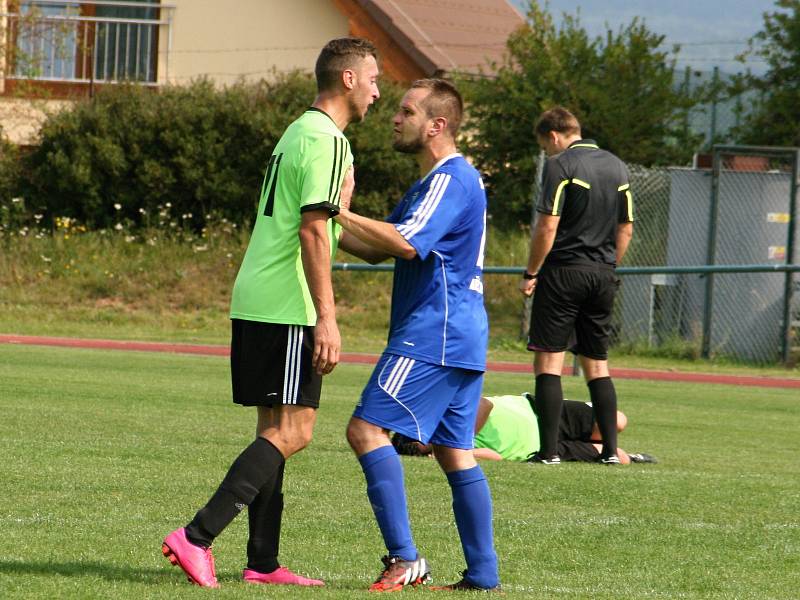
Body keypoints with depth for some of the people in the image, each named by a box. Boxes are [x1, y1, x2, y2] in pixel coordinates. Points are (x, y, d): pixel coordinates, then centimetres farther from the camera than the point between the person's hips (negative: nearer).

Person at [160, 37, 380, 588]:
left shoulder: (300, 132, 20)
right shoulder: (325, 140, -11)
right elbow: (313, 232, -18)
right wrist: (327, 318, -20)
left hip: (257, 301, 10)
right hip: (287, 308, -10)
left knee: (276, 429, 11)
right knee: (291, 431, -11)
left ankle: (263, 562, 11)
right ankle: (197, 537, -18)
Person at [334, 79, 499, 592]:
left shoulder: (451, 180, -13)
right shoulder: (440, 181, 21)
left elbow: (405, 243, -27)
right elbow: (377, 250, 23)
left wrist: (339, 213, -21)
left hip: (433, 335, -11)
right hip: (461, 338, 11)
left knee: (368, 429, -13)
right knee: (455, 451, 10)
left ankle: (404, 559, -18)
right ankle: (483, 575, 9)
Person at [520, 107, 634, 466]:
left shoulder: (561, 165, -8)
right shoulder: (616, 167, 13)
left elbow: (548, 226, -14)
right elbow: (626, 228, 16)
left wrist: (531, 273, -6)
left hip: (564, 271, -7)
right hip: (603, 275, 7)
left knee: (548, 362, -4)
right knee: (597, 364, 13)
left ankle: (549, 450, -10)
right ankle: (610, 450, 8)